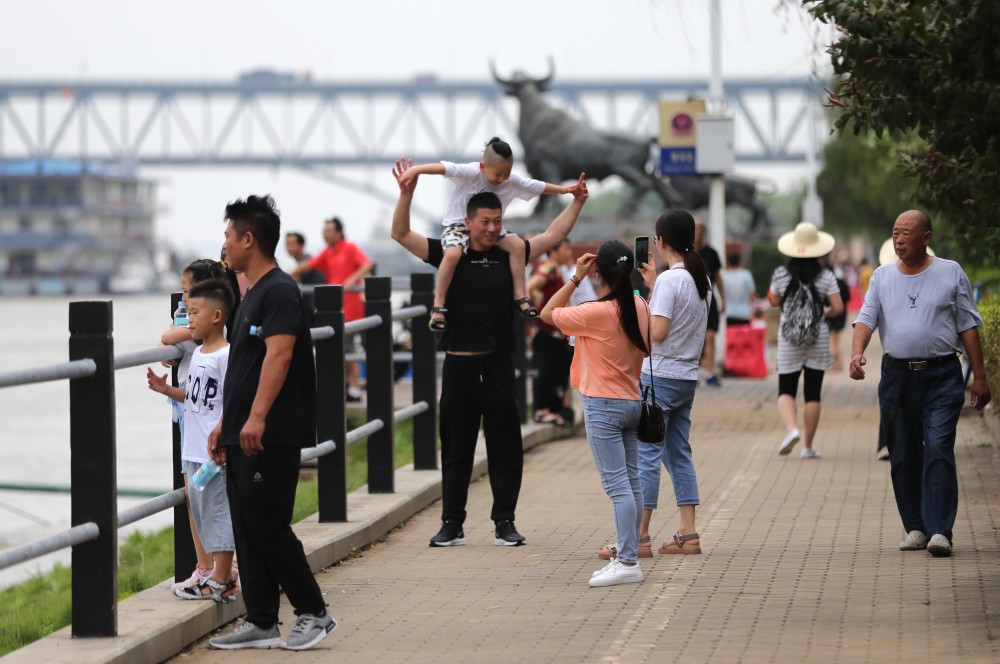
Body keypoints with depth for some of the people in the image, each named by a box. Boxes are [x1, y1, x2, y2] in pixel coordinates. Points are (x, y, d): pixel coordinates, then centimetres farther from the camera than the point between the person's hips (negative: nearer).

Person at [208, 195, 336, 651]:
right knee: (248, 531, 9)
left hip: (270, 437, -10)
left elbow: (278, 354, -24)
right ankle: (261, 624, 12)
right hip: (243, 437, 10)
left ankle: (314, 613, 1)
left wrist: (257, 417, -31)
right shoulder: (252, 295, 19)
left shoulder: (279, 291, -12)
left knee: (267, 527, -9)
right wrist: (224, 423, 23)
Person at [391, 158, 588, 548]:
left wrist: (577, 202, 1)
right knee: (456, 449, 6)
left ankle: (505, 523, 10)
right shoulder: (450, 256, 3)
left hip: (498, 366, 1)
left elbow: (553, 235, 10)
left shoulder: (510, 256, 6)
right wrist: (406, 194, -12)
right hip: (459, 366, -1)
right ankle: (452, 525, 12)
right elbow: (401, 234, -1)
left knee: (505, 449, 3)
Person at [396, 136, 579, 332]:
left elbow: (537, 187, 6)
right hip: (458, 225, -5)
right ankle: (438, 307, -23)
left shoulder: (513, 181, -8)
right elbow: (444, 168, -35)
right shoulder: (470, 173, -23)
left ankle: (520, 296, -3)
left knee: (518, 244, -15)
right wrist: (416, 170, -49)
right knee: (453, 254, -34)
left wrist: (563, 190, 8)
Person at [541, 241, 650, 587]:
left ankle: (627, 563, -11)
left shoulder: (595, 312, -19)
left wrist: (576, 278, -7)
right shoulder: (640, 307, 2)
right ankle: (629, 556, 15)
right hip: (633, 402, 7)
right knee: (632, 483, 10)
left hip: (603, 406, -7)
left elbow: (547, 314, -8)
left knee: (617, 485, -8)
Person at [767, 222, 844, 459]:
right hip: (818, 340, 0)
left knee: (786, 390, 6)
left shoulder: (781, 274, -4)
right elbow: (838, 308, -8)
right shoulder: (825, 276, -6)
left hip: (789, 339, 0)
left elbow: (774, 301, 10)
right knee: (813, 393, 7)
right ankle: (808, 446, 10)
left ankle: (791, 428, -21)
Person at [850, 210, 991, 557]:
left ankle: (940, 530, -17)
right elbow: (866, 318, 3)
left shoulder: (951, 273, 5)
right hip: (896, 375, 3)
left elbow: (968, 326, 6)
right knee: (902, 456, 6)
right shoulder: (882, 277, 11)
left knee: (938, 450, -14)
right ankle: (915, 527, 16)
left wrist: (979, 376, 2)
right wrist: (857, 352, -18)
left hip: (941, 376, -3)